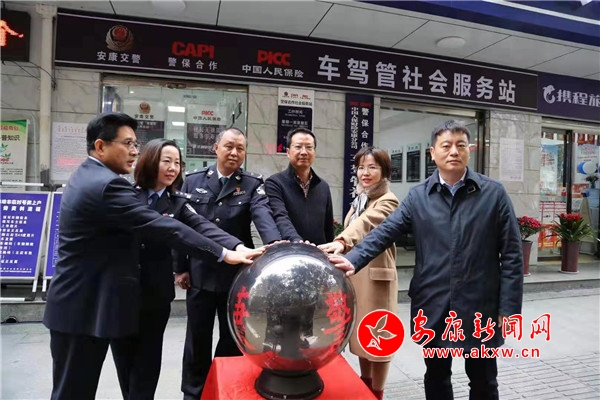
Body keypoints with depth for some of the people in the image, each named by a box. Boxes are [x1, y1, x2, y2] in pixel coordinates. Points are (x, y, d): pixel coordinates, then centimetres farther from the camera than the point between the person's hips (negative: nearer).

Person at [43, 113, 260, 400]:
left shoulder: (86, 176, 10)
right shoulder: (107, 184, -23)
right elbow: (164, 227, -28)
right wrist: (224, 254, -26)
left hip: (77, 303, 10)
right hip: (85, 308, -10)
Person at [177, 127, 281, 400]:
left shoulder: (253, 185, -1)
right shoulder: (193, 181, 4)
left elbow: (263, 215, -20)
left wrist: (274, 242, -40)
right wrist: (181, 267, 3)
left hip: (238, 275, -1)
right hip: (200, 273, 1)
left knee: (233, 337, 13)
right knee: (197, 336, 14)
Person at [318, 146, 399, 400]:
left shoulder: (387, 201, -14)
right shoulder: (360, 199, 13)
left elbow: (365, 223, -34)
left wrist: (341, 241, -50)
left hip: (375, 274, -8)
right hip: (354, 273, 8)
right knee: (360, 330, 18)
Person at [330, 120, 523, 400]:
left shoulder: (494, 193, -2)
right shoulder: (418, 196, 1)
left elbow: (511, 255, -3)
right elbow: (384, 233, -9)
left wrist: (508, 308, -6)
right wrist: (353, 260, -25)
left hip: (480, 307, -1)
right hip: (434, 307, 1)